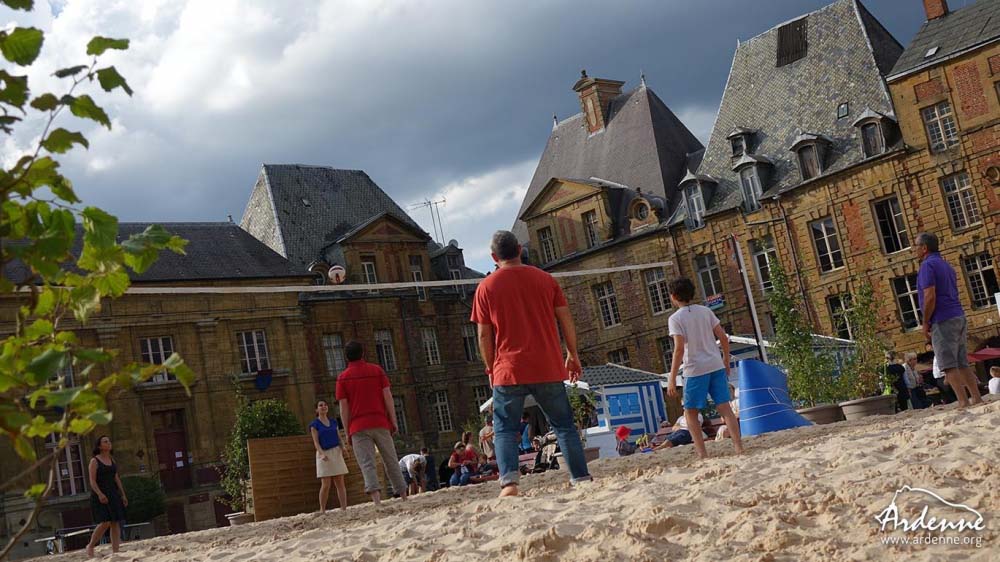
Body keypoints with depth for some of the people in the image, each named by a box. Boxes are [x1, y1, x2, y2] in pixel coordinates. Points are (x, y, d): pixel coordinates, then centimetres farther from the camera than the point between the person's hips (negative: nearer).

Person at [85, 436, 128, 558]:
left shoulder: (112, 459, 13)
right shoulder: (94, 461, -6)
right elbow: (92, 481, -13)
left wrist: (123, 495, 12)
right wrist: (100, 494, -26)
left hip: (113, 494, 7)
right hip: (100, 496, -6)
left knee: (116, 523, 0)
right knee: (105, 523, -15)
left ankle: (115, 551, 1)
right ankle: (90, 546, 6)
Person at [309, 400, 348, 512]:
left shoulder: (334, 422, 14)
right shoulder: (314, 424, 1)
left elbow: (339, 438, 13)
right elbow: (316, 441, -7)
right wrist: (322, 453, -23)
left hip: (336, 453, 4)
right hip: (324, 454, -4)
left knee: (340, 482, 0)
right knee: (326, 484, -7)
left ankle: (344, 508, 0)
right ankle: (322, 510, 0)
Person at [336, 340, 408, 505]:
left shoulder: (342, 378, 4)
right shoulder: (377, 370, 6)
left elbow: (344, 407, 1)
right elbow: (387, 396, 1)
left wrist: (348, 431, 6)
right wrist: (393, 420, 6)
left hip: (358, 426, -1)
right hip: (380, 423, 2)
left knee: (367, 463, -7)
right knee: (391, 460, 12)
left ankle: (375, 494, -26)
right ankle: (403, 494, 17)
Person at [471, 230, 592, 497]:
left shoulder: (486, 287, 0)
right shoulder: (545, 279, 5)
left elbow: (484, 335, 1)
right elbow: (566, 321, 7)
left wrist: (491, 369, 12)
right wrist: (572, 355, 18)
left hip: (508, 371, -2)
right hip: (549, 368, 2)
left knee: (504, 430, 4)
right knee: (564, 425, 12)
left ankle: (509, 480, -14)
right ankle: (582, 479, 8)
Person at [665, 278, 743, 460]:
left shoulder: (675, 318, -7)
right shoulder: (706, 311, 8)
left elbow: (679, 348, -15)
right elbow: (724, 338, 6)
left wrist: (672, 379, -13)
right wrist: (726, 361, 19)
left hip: (695, 370, -4)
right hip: (716, 366, 5)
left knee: (690, 412, 8)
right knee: (724, 408, 5)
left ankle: (702, 453, 1)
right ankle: (739, 448, -2)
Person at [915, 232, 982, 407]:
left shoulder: (927, 265, -9)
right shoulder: (946, 265, 20)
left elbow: (930, 297, -18)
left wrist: (925, 324, -10)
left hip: (943, 321, -9)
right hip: (959, 317, 9)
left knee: (949, 365, -8)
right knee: (962, 364, 10)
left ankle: (963, 402, -12)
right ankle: (977, 398, 7)